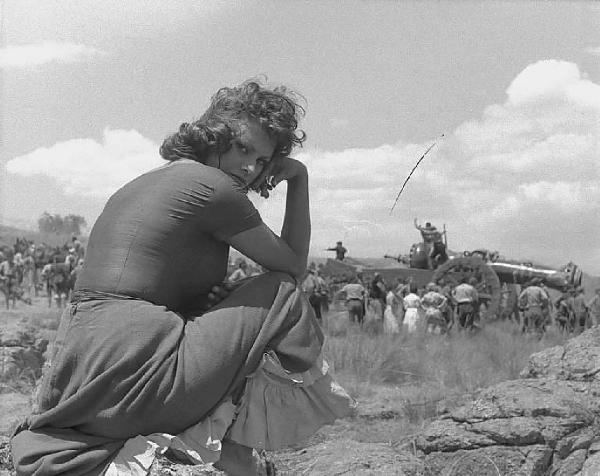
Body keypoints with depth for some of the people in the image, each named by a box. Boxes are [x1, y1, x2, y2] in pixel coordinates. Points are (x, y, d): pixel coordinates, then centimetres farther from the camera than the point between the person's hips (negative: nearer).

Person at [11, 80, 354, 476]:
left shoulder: (141, 184, 22)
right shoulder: (213, 187, -4)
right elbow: (293, 266, 7)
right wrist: (300, 179, 14)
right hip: (135, 378, -8)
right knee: (283, 295, 4)